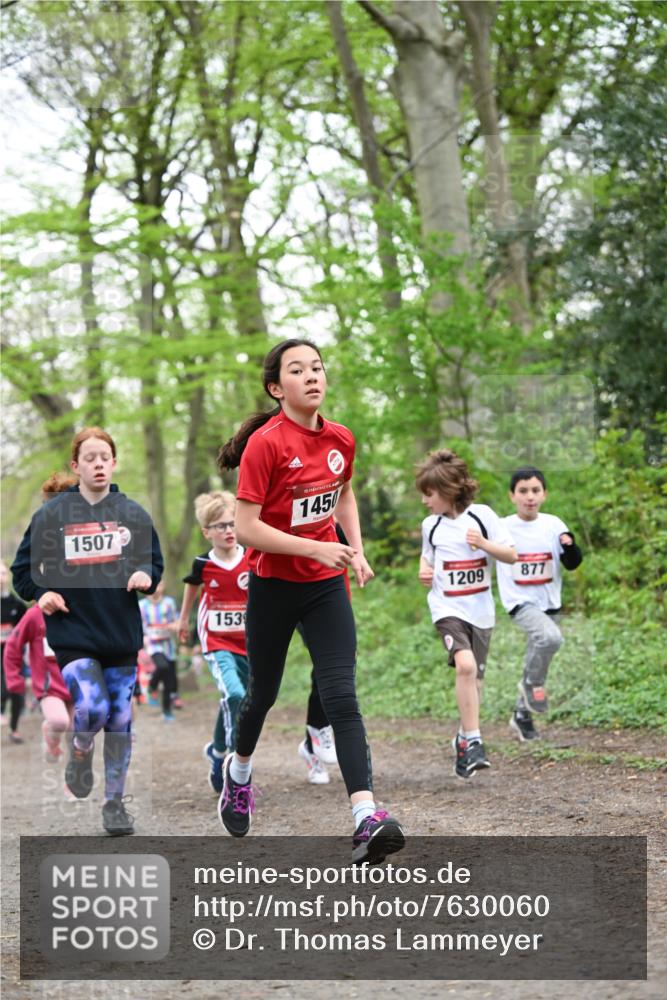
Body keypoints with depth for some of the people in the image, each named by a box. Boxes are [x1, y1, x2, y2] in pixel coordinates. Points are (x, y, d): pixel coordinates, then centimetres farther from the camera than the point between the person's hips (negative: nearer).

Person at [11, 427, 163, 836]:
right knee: (91, 710, -19)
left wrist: (145, 576, -10)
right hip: (73, 632, -2)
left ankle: (115, 802, 21)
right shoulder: (52, 514, -1)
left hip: (122, 633, 3)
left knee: (120, 720, 6)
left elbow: (154, 562, 13)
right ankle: (81, 753, 16)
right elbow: (23, 569, 7)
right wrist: (42, 592, -12)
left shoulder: (133, 513, 5)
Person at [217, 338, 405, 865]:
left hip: (326, 586, 3)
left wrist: (356, 550, 7)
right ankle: (239, 770, 48)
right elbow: (246, 528, -20)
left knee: (341, 697, -11)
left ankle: (367, 817, -22)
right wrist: (316, 548, -24)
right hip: (273, 586, -3)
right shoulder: (265, 443, -17)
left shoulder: (341, 439, 0)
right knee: (264, 692, 16)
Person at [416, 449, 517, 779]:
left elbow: (511, 555, -2)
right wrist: (424, 571, 1)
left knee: (474, 680, 9)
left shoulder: (482, 516, -4)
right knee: (465, 665, -24)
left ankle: (464, 739, 30)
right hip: (448, 609, -1)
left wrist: (484, 544, -19)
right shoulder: (430, 525, 5)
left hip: (480, 609, 1)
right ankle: (473, 742, -22)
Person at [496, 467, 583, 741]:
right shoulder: (502, 527, -9)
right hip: (520, 602, -5)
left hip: (549, 603, 5)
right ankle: (532, 683, -8)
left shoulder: (553, 524, -1)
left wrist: (569, 545, -19)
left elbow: (572, 564, 1)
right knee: (550, 636, -32)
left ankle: (522, 717, 32)